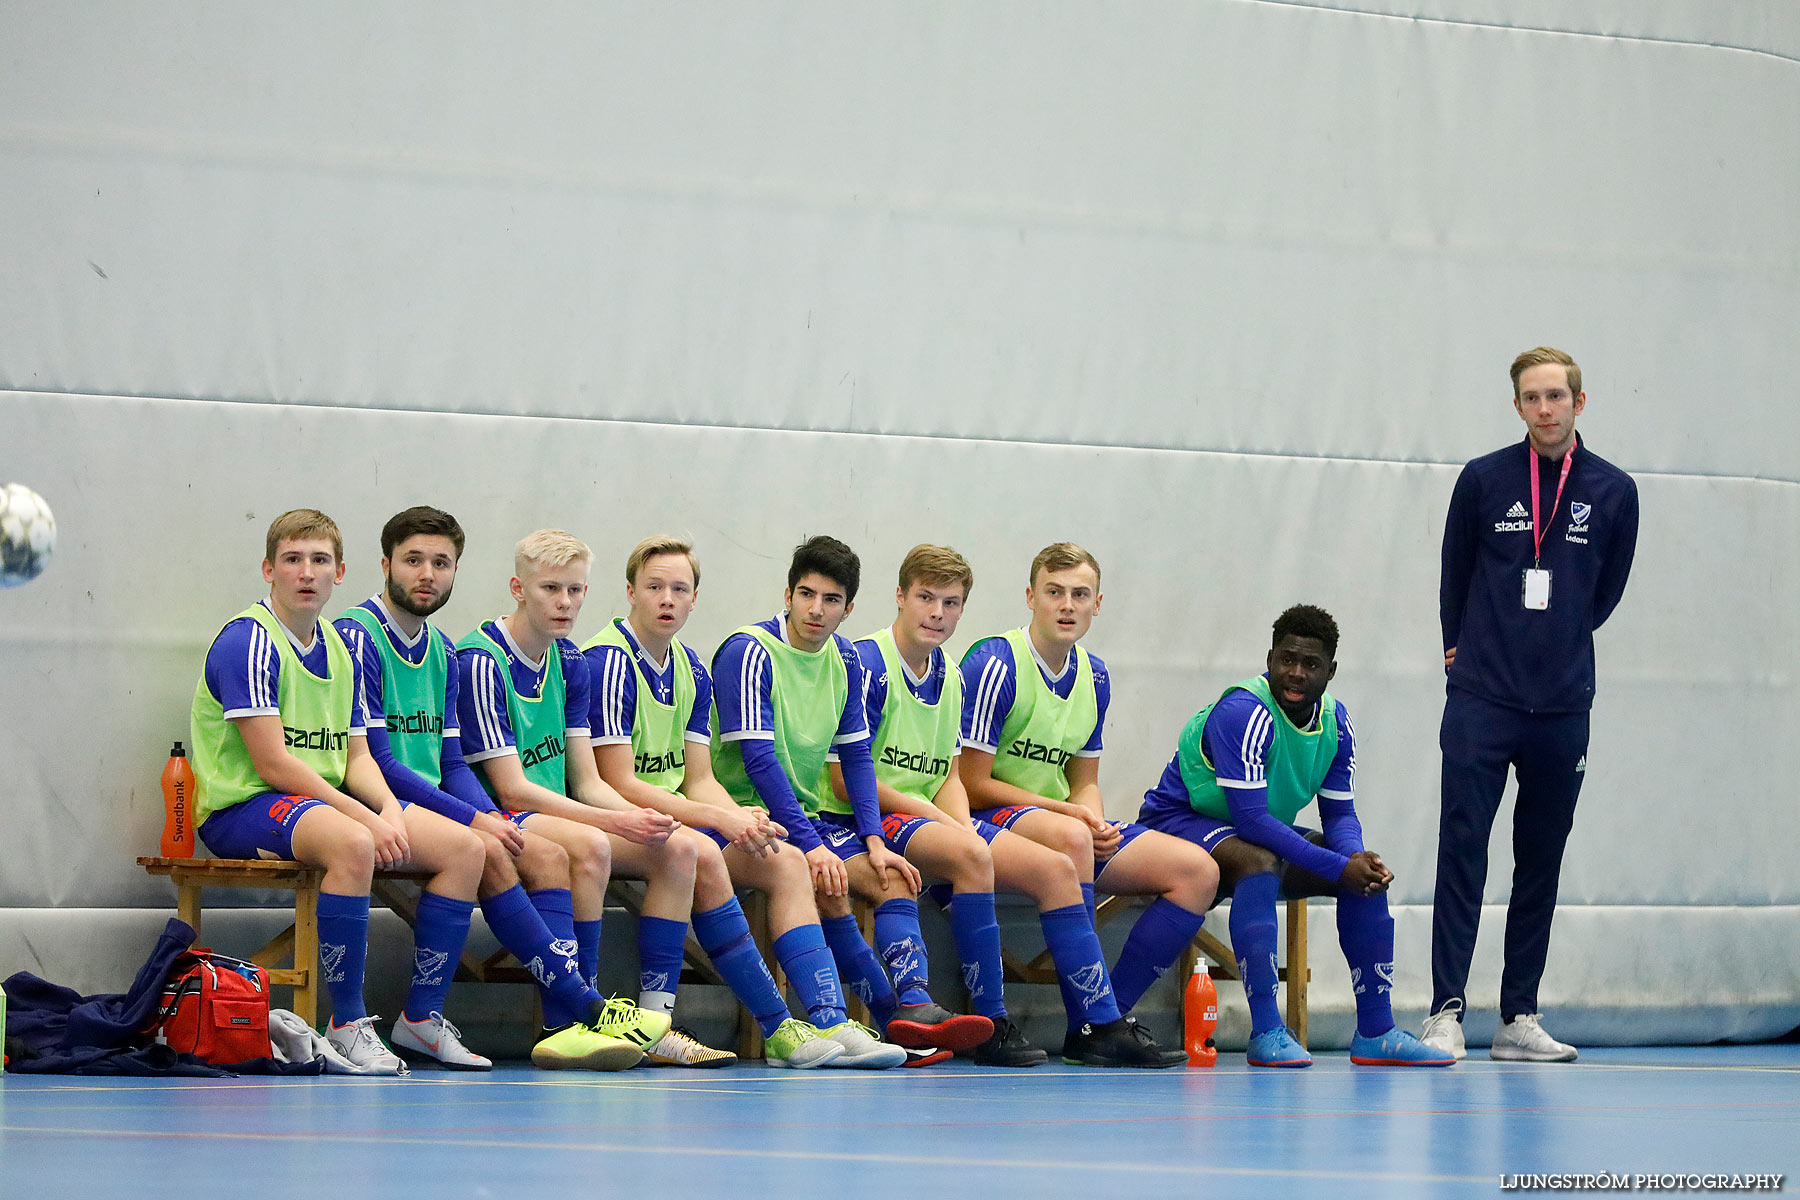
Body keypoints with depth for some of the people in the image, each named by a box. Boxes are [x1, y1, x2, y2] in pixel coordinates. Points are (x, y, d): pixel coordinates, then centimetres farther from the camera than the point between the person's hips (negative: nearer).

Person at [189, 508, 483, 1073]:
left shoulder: (339, 651, 13)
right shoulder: (249, 640, -13)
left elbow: (356, 756, 13)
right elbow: (273, 763, -18)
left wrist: (388, 810, -9)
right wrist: (366, 818, -21)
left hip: (327, 799, 9)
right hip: (242, 807, -9)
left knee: (463, 848, -3)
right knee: (352, 843, -39)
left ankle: (423, 1016, 2)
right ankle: (348, 1023, -29)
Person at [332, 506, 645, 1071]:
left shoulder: (442, 652, 18)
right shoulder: (356, 637, -9)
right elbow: (376, 761, -15)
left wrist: (490, 814, -5)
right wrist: (473, 819, -19)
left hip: (432, 806, 8)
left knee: (547, 853, -10)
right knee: (485, 851, -29)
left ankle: (562, 1025, -23)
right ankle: (585, 1002, -26)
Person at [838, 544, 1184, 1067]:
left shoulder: (950, 677, 17)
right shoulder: (869, 665, -9)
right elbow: (847, 778, -14)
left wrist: (963, 825, -6)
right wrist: (940, 821, -14)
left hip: (935, 820, 8)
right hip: (874, 822, -8)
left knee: (1055, 868, -7)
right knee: (971, 854, -35)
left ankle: (1103, 1028, -9)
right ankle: (992, 1026, -28)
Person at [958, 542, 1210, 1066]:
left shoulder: (1093, 677, 11)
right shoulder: (994, 664, -12)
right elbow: (972, 785, -15)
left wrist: (1097, 823, -6)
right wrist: (1070, 812, -16)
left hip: (1062, 819, 8)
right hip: (990, 823, -8)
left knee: (1197, 870, -8)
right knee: (1070, 837, -41)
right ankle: (1088, 1023, -36)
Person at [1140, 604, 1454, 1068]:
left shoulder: (1335, 724, -2)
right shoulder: (1243, 712, -28)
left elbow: (1339, 813, 2)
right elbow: (1249, 817, -33)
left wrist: (1359, 859, -23)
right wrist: (1338, 867, -34)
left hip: (1262, 830, 8)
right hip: (1179, 819, -8)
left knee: (1368, 872, -5)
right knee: (1259, 861, -38)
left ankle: (1375, 1033, -2)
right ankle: (1266, 1033, -39)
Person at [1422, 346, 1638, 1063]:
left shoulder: (1613, 492, 4)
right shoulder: (1483, 480, 1)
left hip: (1562, 708, 2)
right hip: (1481, 701, -2)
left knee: (1541, 863, 6)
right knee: (1462, 853, -9)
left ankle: (1519, 1018, 11)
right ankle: (1446, 1013, -10)